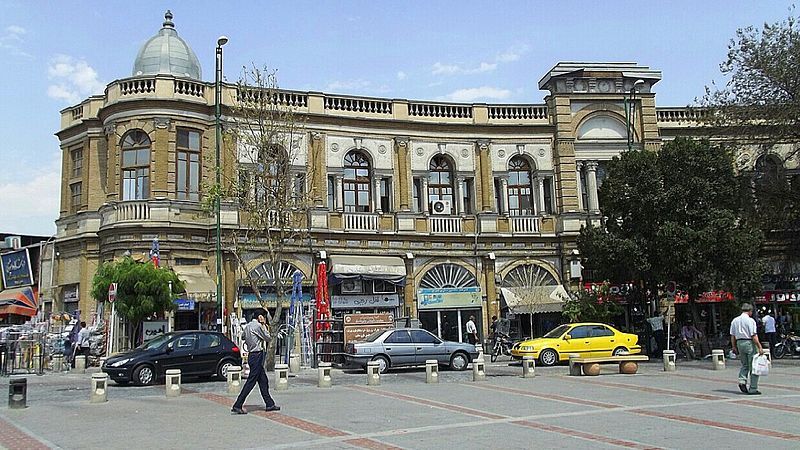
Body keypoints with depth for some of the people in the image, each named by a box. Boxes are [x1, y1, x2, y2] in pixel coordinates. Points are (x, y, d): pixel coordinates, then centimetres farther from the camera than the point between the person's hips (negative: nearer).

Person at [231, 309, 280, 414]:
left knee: (263, 380, 13)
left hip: (252, 354, 10)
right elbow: (268, 338, -6)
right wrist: (264, 326, 0)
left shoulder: (247, 326, 12)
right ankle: (237, 406, -6)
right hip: (257, 355, -10)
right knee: (251, 381, -7)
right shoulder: (258, 326, -14)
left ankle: (270, 404, 18)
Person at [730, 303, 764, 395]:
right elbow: (754, 336, -15)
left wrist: (734, 347, 19)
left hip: (739, 343, 6)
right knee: (753, 367, 1)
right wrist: (760, 347, -12)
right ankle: (753, 389, 3)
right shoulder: (750, 320, -10)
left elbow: (732, 336, 11)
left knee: (744, 365, 19)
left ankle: (742, 380, -2)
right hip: (749, 343, -6)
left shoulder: (734, 321, 9)